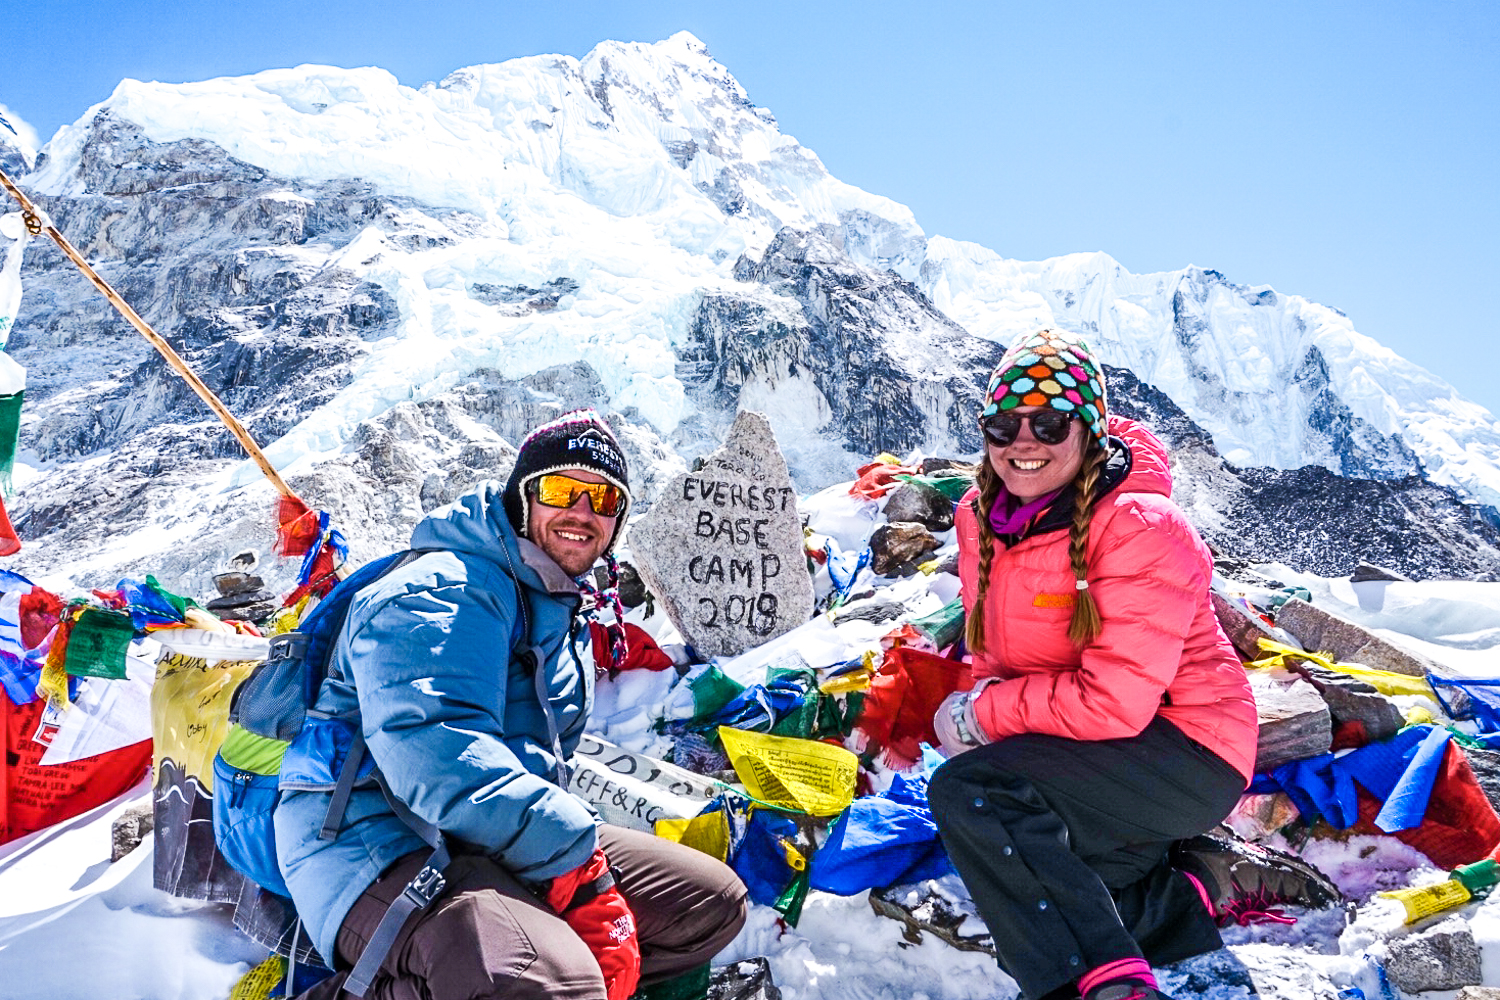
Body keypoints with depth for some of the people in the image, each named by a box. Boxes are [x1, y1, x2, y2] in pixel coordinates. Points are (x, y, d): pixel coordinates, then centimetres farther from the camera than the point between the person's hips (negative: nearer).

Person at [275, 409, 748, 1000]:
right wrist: (573, 859, -28)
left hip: (495, 846, 10)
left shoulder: (565, 617, 20)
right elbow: (437, 761, -27)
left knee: (713, 901, 4)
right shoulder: (440, 593, -12)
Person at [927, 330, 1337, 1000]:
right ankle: (1197, 887, 4)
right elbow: (994, 657, 13)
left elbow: (1115, 701, -27)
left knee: (964, 789, -26)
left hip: (1182, 750, -9)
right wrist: (986, 704, -8)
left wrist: (980, 715, -17)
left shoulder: (1141, 526, -21)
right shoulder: (984, 521, 3)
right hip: (1088, 756, 9)